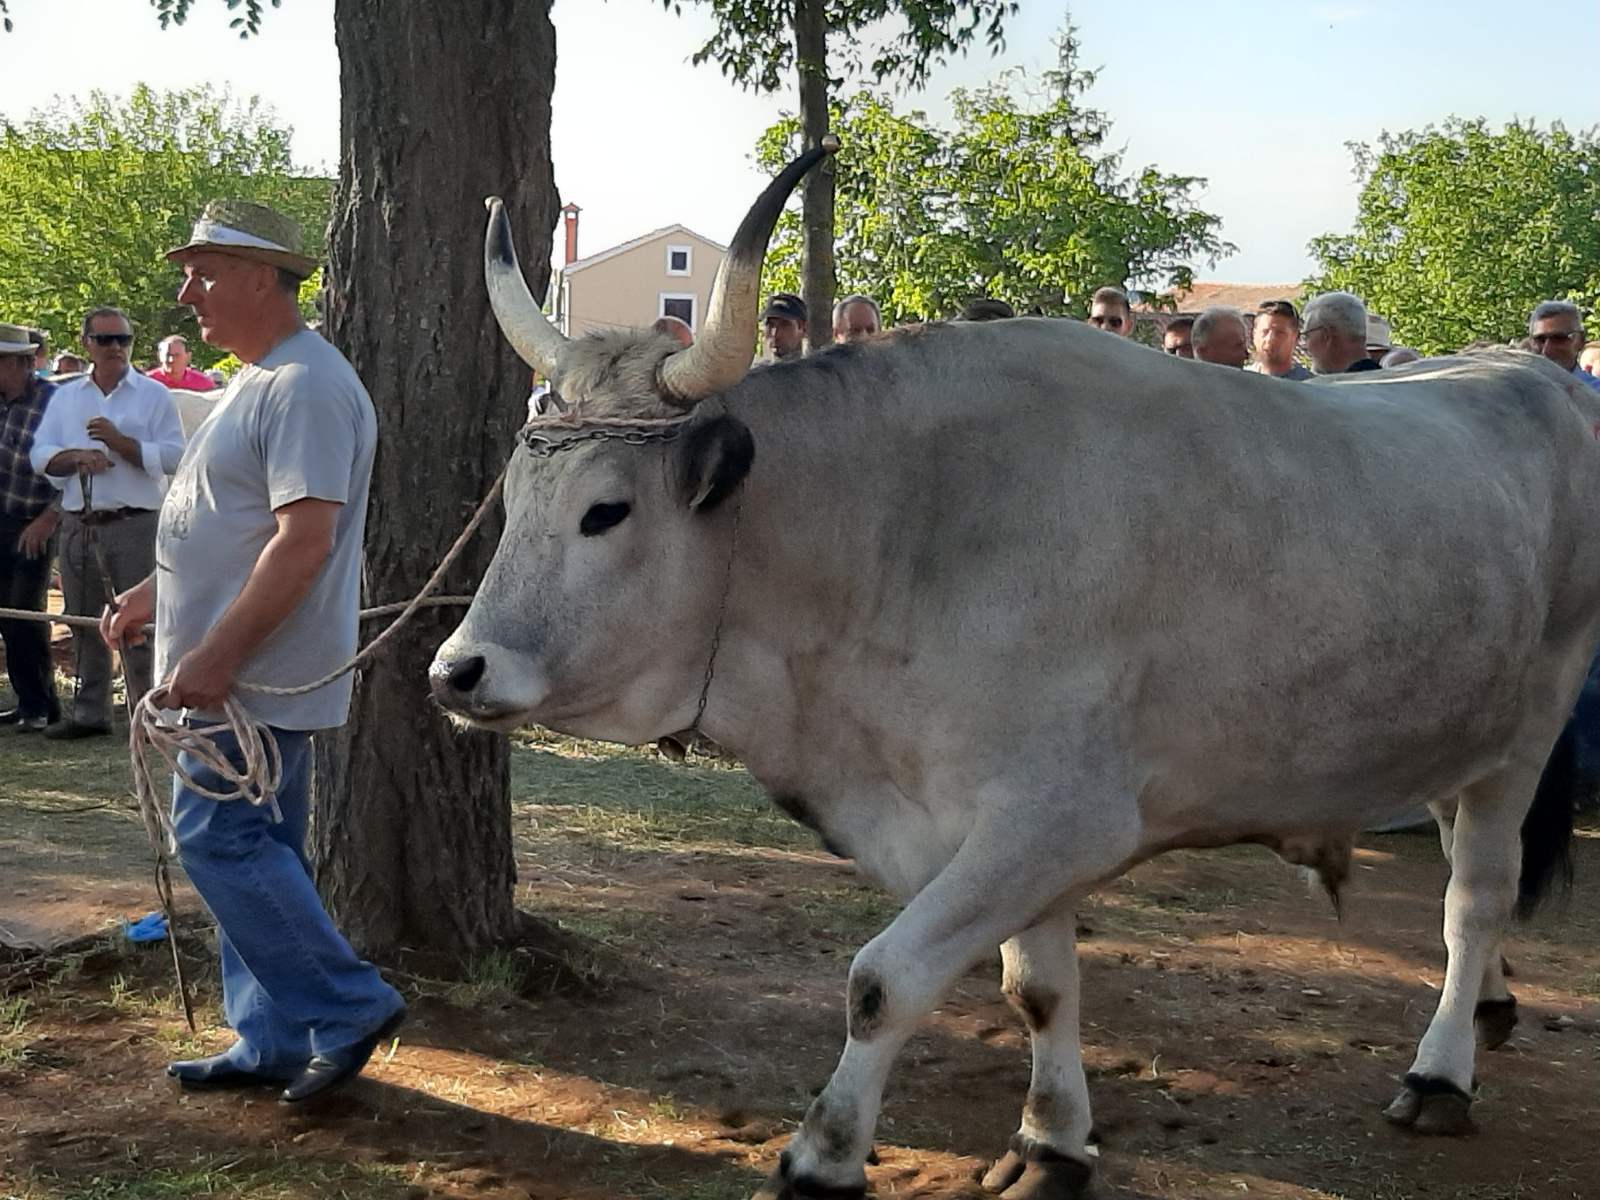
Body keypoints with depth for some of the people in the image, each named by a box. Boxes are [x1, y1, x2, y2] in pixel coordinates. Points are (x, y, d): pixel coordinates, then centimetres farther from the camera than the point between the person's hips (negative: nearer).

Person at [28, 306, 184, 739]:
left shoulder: (153, 395, 3)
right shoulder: (65, 397, 14)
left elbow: (173, 457, -5)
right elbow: (40, 455, 8)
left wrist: (120, 442, -14)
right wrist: (77, 456, -11)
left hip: (134, 525, -4)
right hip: (78, 526, 4)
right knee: (84, 623, 10)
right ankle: (89, 713, 18)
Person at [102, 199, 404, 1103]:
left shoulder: (305, 388, -17)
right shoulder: (262, 382, 17)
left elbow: (304, 539, -25)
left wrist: (218, 654, -26)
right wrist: (157, 596, 20)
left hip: (258, 677, -10)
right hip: (238, 671, 10)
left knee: (220, 840, -9)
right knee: (251, 849, 12)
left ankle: (348, 1008, -1)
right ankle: (274, 1044, 19)